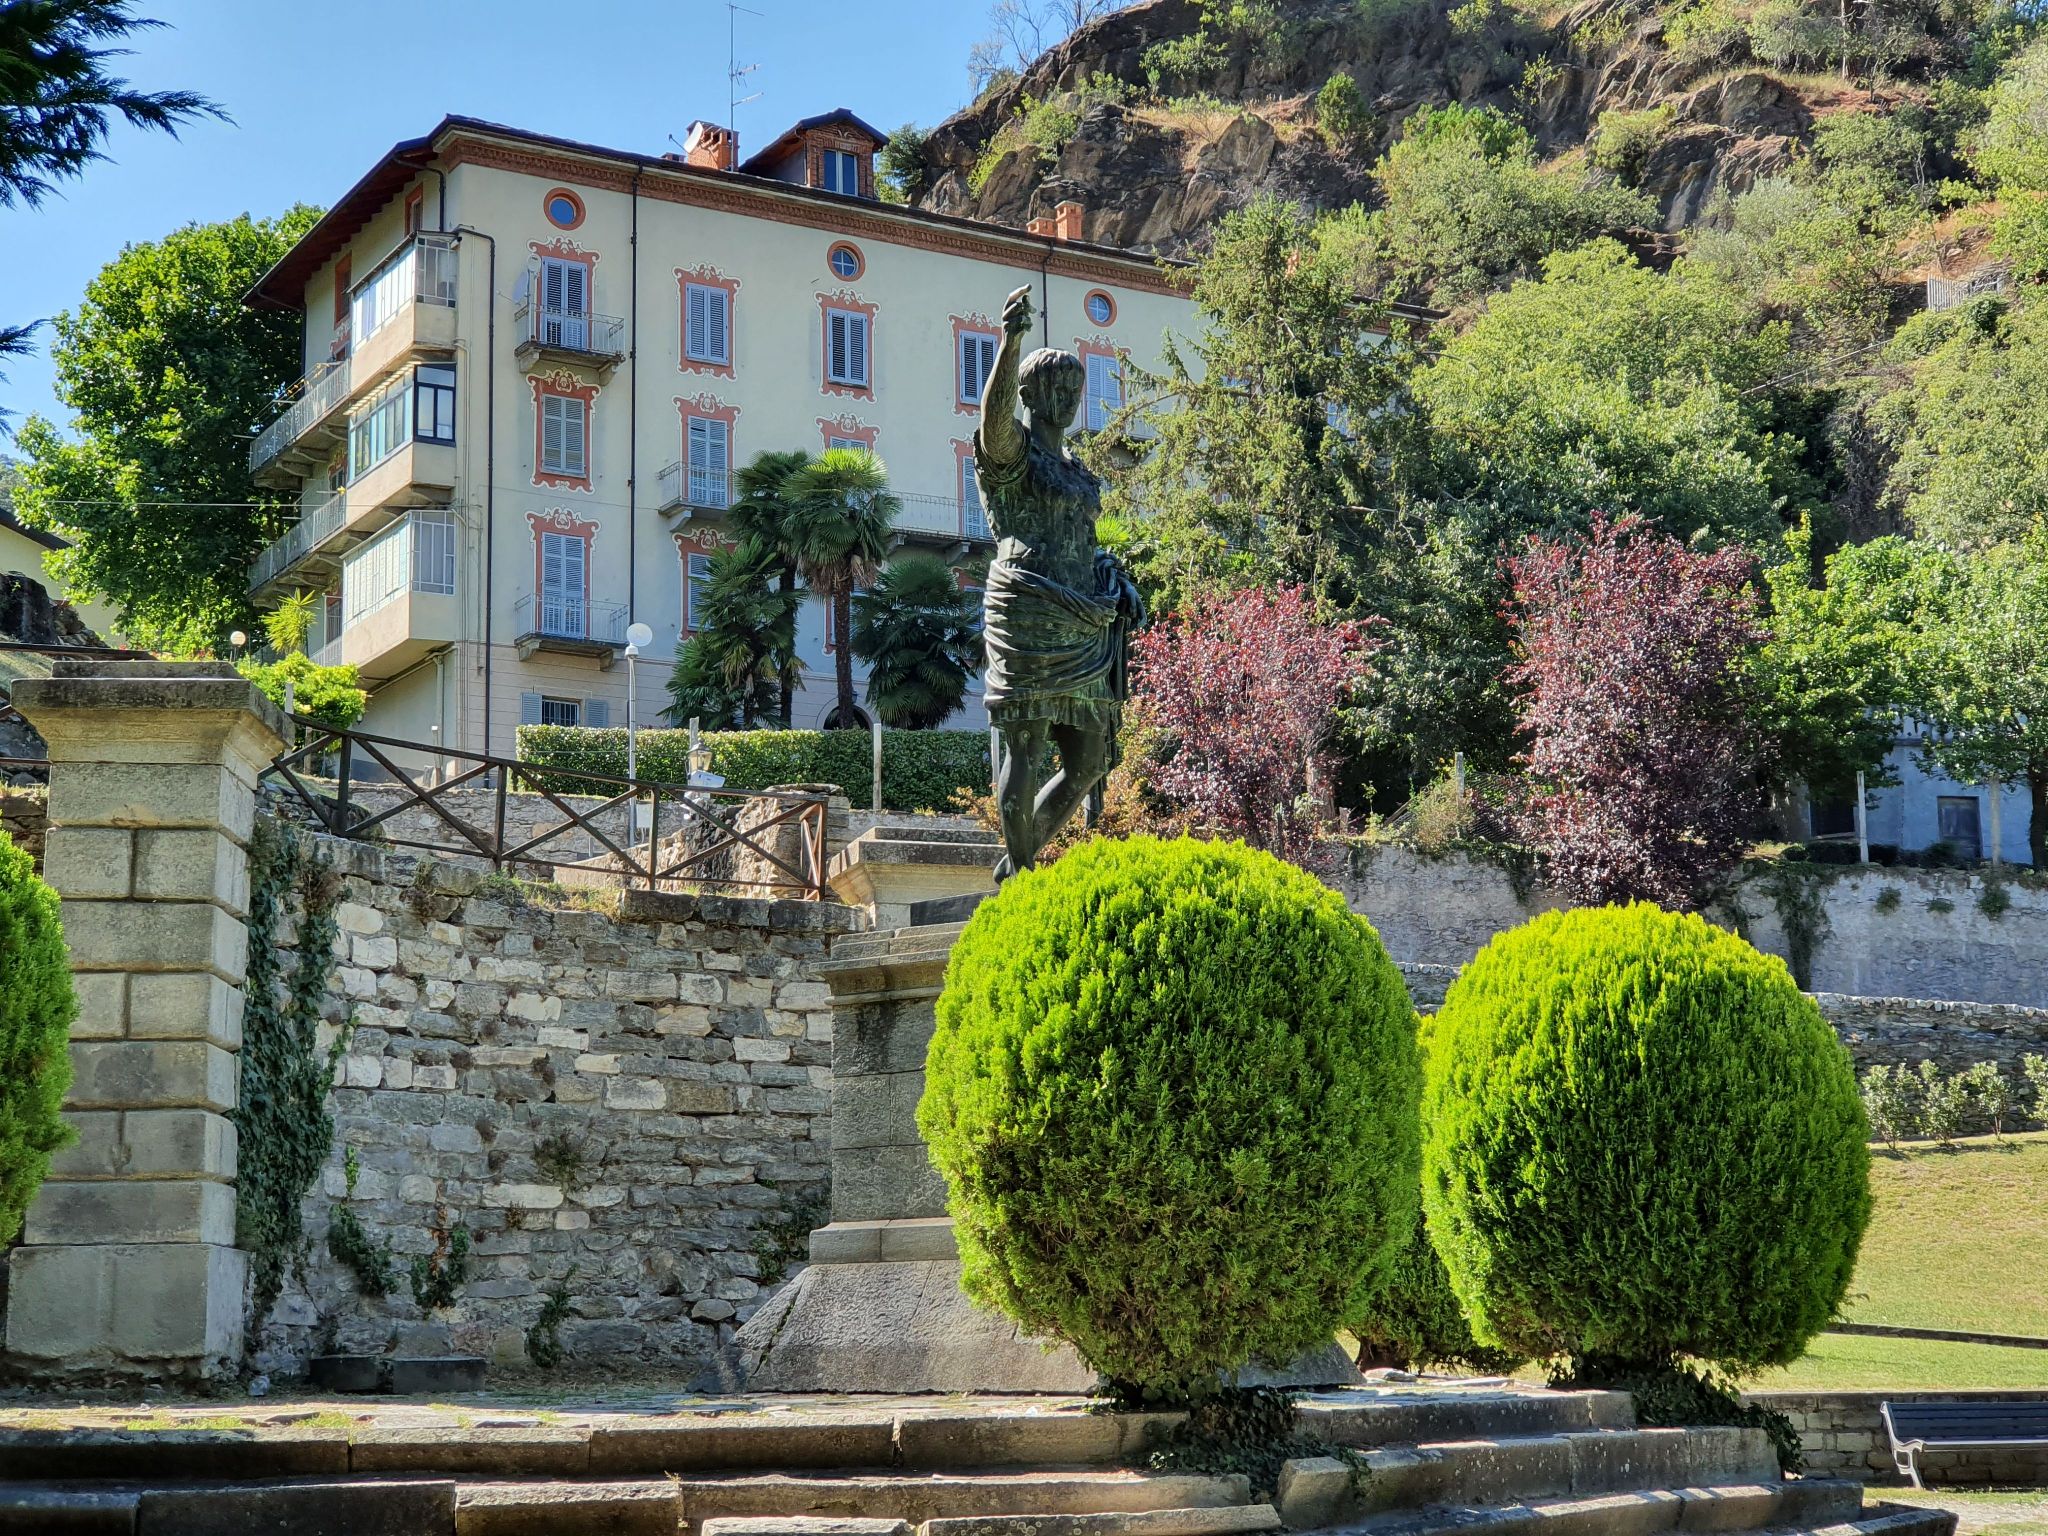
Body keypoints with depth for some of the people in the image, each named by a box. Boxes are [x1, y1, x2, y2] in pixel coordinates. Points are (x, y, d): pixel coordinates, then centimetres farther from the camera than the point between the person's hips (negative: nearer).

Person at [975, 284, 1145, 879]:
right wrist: (1009, 343, -40)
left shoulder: (1075, 468, 23)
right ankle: (1022, 873, 5)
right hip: (1027, 620, -8)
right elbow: (995, 411, -24)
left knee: (1089, 761, 8)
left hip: (1080, 627, 8)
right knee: (1023, 751, -6)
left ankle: (1018, 861, 23)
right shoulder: (1011, 448, 0)